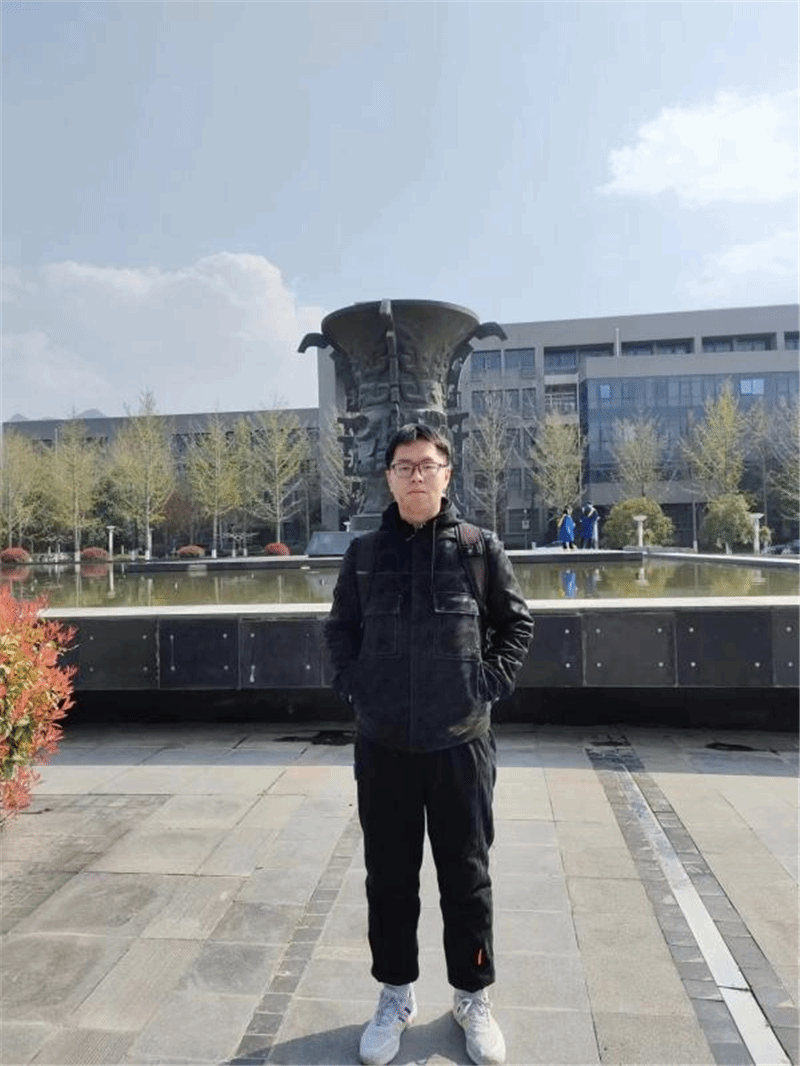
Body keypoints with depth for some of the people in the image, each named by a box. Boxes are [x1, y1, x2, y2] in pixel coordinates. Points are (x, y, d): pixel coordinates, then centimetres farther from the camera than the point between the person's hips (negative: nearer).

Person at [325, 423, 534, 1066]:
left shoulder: (479, 547, -2)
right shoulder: (365, 552, 2)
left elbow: (517, 623, 5)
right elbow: (340, 628, 13)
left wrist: (491, 683, -5)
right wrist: (352, 685, 1)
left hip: (460, 744, -1)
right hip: (382, 746, 2)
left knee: (467, 877, 14)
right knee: (389, 877, 15)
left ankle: (473, 997, 36)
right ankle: (396, 994, 37)